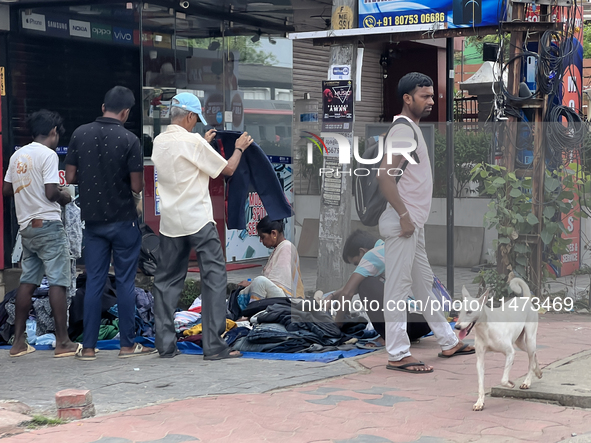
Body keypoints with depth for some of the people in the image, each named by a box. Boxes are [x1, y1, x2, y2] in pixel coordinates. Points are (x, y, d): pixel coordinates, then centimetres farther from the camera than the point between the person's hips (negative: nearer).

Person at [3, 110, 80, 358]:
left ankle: (19, 342, 11)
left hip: (26, 226, 8)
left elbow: (6, 190, 15)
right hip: (47, 225, -8)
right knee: (57, 282, -5)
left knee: (27, 282, 11)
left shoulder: (17, 156, 12)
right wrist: (64, 197, 2)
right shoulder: (48, 154, -10)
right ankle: (63, 342, -5)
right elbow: (51, 192, -17)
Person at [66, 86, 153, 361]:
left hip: (92, 219, 4)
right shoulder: (129, 140, -12)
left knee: (94, 282, 8)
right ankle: (127, 344, 9)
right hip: (123, 219, -3)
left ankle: (88, 347, 8)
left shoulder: (80, 134, -1)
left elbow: (70, 178, 1)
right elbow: (137, 186, -12)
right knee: (125, 282, 5)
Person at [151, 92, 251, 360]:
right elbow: (227, 169, -4)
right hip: (198, 220, -6)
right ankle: (213, 345, -4)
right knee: (214, 276, -1)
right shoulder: (192, 141, -11)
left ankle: (165, 345, 9)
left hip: (170, 222, 7)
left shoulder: (159, 141, 8)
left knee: (167, 280, 10)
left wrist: (204, 143, 33)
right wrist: (239, 148, 13)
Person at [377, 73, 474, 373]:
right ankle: (398, 356, -1)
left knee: (424, 282, 18)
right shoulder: (402, 130, -15)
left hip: (414, 224, 11)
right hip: (403, 223, -11)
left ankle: (448, 342, 29)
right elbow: (385, 176, -24)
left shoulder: (413, 129, 17)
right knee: (398, 287, -5)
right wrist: (404, 215, -23)